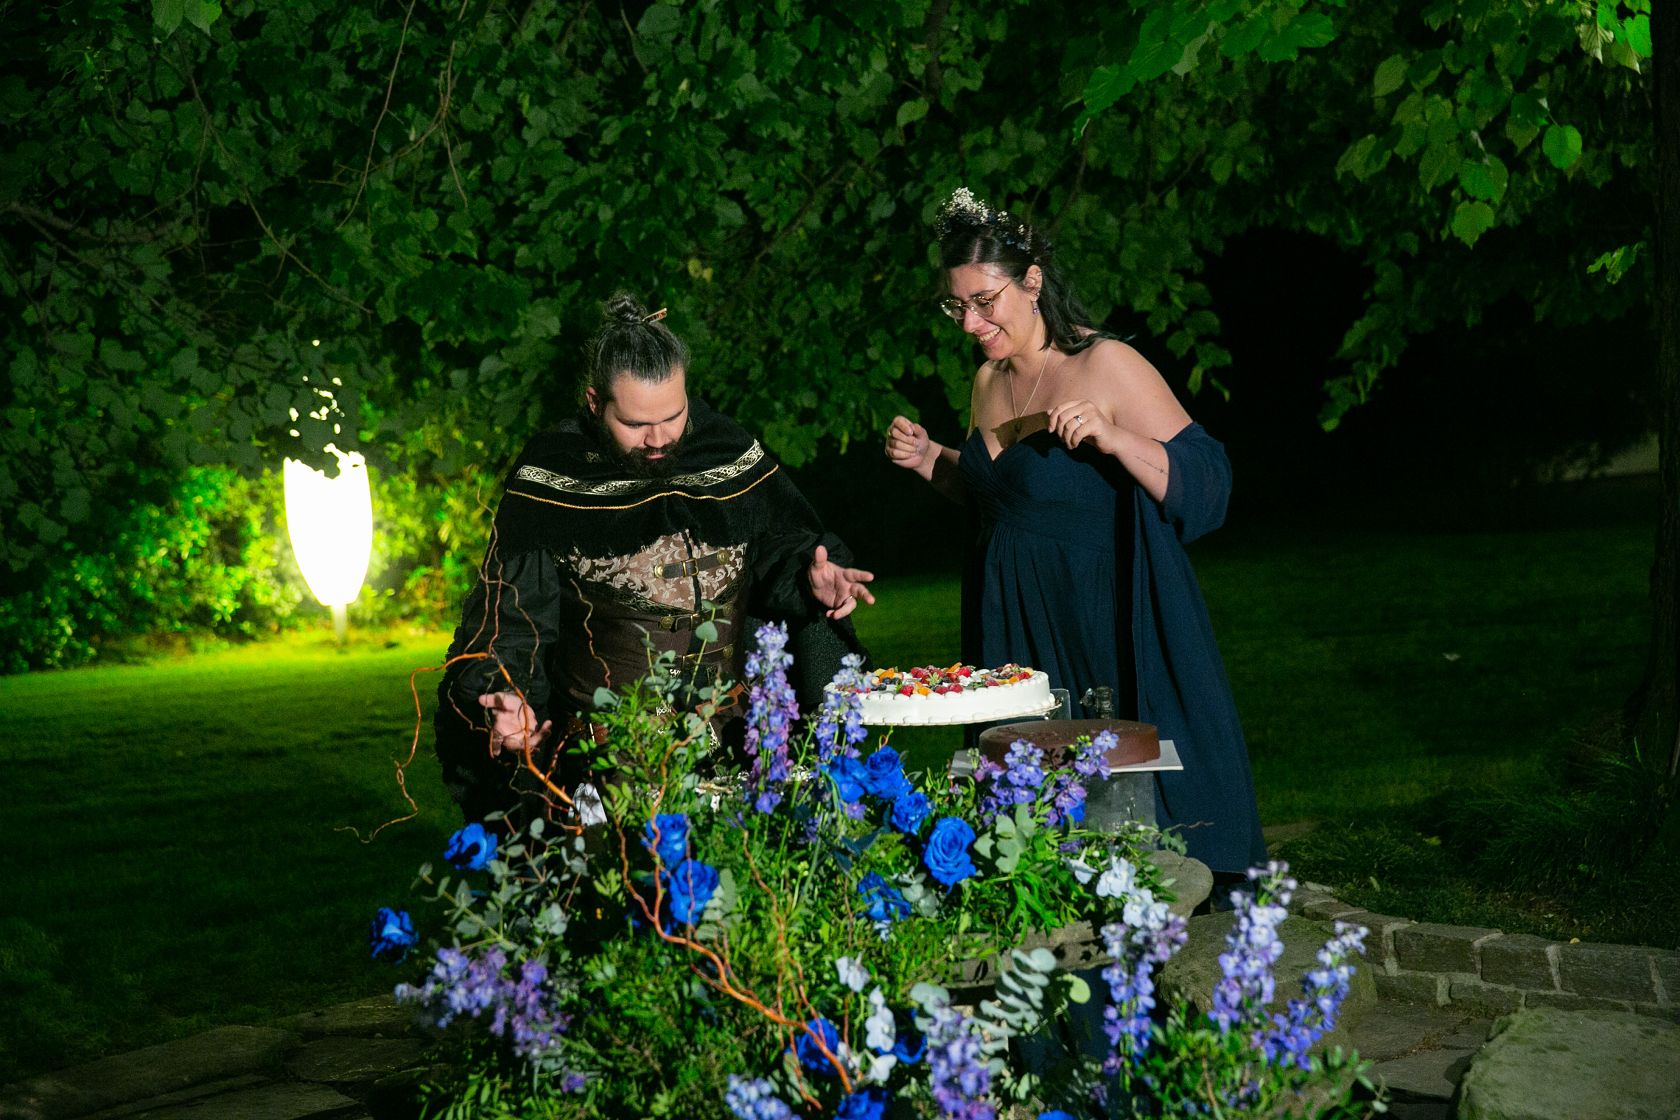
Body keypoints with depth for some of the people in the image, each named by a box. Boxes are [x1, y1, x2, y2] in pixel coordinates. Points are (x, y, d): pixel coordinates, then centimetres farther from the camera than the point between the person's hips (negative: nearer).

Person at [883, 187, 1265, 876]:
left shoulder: (1105, 366, -11)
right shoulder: (989, 381, 11)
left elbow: (1207, 489, -15)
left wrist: (1111, 437, -28)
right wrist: (929, 459, 10)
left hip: (1106, 629, -6)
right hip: (1013, 631, 7)